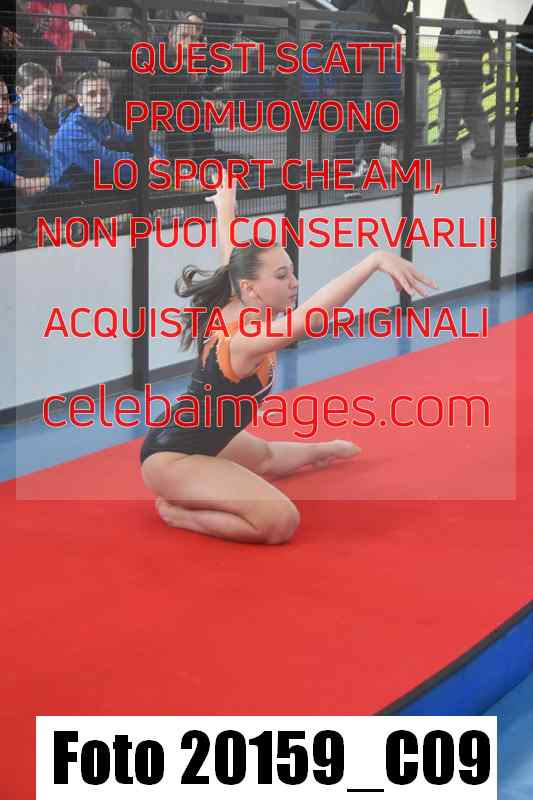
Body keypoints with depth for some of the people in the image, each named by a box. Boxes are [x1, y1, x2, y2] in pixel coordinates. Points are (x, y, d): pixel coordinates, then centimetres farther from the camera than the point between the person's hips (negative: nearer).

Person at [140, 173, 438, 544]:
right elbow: (312, 315, -49)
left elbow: (232, 255, 15)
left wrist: (226, 205, 34)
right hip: (170, 457, -10)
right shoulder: (245, 339, -32)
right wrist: (376, 260, -56)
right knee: (281, 522, -24)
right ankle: (178, 511, -8)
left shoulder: (231, 307, -5)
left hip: (200, 437, 10)